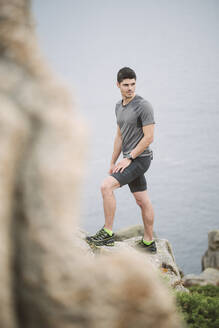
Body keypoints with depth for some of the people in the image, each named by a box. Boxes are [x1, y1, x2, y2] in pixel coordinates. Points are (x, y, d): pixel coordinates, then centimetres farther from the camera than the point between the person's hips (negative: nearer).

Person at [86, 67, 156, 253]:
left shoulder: (143, 106, -14)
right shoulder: (119, 106, 13)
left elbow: (149, 137, -17)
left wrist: (129, 158, -16)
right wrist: (113, 163, 18)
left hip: (140, 159, -8)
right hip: (129, 160, 8)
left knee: (106, 186, -19)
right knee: (142, 201, 13)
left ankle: (108, 234, -12)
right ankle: (149, 243, 21)